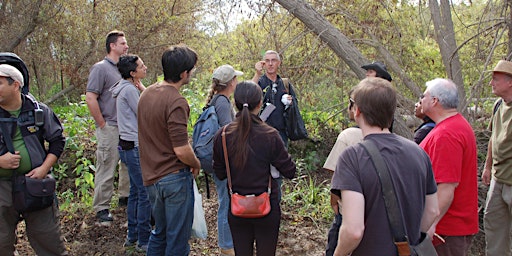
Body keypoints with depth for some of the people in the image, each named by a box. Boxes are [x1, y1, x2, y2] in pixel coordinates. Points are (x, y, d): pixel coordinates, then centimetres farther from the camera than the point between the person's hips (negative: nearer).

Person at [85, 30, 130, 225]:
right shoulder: (101, 68, -10)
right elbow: (90, 98, -16)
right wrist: (102, 124, -14)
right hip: (110, 129, -7)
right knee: (106, 170, -1)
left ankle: (126, 195, 34)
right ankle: (101, 208, 9)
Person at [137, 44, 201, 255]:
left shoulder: (146, 94, 5)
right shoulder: (176, 102, -22)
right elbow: (181, 150, -25)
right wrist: (196, 164, -5)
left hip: (151, 177, 8)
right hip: (174, 178, -8)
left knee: (160, 232, 24)